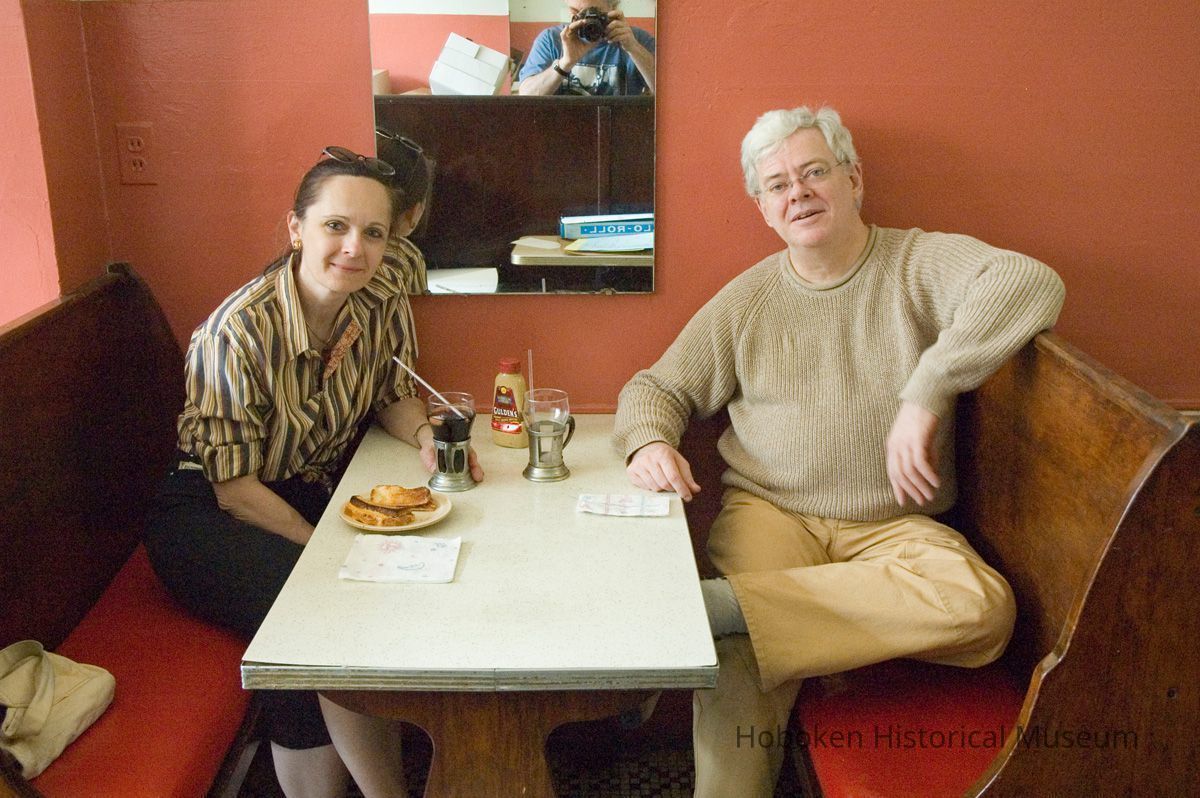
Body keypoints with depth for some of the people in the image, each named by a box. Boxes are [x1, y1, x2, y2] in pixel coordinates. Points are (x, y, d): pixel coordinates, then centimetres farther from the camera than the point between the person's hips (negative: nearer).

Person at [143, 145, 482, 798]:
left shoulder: (384, 296, -9)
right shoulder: (236, 331, -25)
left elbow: (393, 395, 8)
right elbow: (236, 488, -19)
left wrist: (426, 437, -14)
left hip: (322, 486, 5)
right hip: (207, 512, -5)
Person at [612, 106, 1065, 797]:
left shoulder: (921, 265, 2)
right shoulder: (746, 299, 11)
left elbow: (1032, 283, -18)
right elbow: (657, 387, 16)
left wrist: (926, 394, -27)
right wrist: (651, 442, -9)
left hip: (892, 526, 1)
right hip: (769, 512, 0)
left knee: (984, 610, -32)